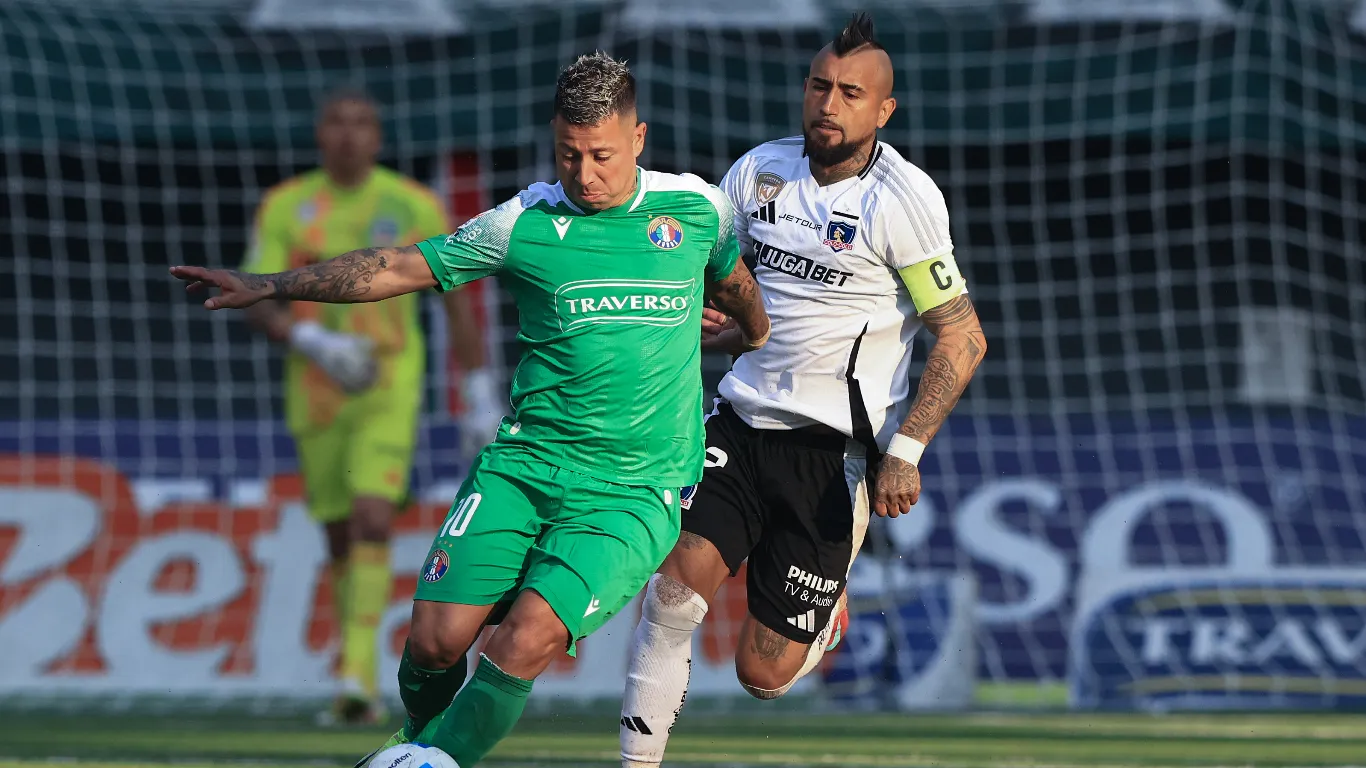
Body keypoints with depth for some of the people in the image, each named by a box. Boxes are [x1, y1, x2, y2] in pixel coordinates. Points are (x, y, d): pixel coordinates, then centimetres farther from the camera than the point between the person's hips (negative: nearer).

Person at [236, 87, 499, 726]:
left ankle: (357, 676, -23)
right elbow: (255, 306, -5)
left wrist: (482, 395, 3)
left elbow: (456, 303, 5)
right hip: (315, 392, 2)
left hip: (389, 390, -2)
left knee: (372, 522, -20)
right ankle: (362, 687, 23)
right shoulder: (285, 207, 0)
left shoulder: (414, 207, -2)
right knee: (340, 538, 9)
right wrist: (312, 342, -24)